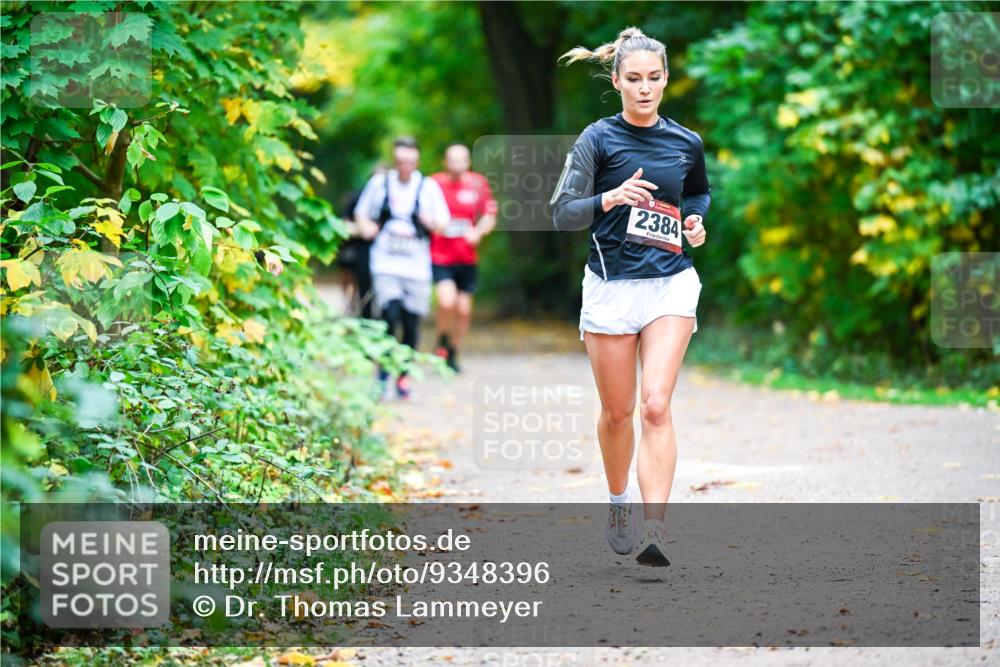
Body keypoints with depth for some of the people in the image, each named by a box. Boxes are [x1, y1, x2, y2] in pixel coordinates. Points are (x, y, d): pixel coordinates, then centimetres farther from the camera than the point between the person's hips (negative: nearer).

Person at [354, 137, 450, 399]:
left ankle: (403, 375, 20)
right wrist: (365, 227, -5)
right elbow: (361, 213, 17)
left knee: (411, 324, 4)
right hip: (386, 263, -1)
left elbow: (443, 224, 7)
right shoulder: (379, 183, 4)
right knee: (390, 316, -17)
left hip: (416, 266, 1)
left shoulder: (428, 187, 2)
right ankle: (383, 377, -8)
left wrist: (431, 222, -16)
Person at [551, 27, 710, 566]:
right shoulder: (598, 138, -3)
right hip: (611, 285, -1)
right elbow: (562, 214, -7)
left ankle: (653, 530, -20)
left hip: (671, 284, 1)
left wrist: (696, 221, 6)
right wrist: (610, 199, -23)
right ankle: (618, 502, 36)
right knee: (617, 411, 8)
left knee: (656, 405, -14)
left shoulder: (687, 143, 6)